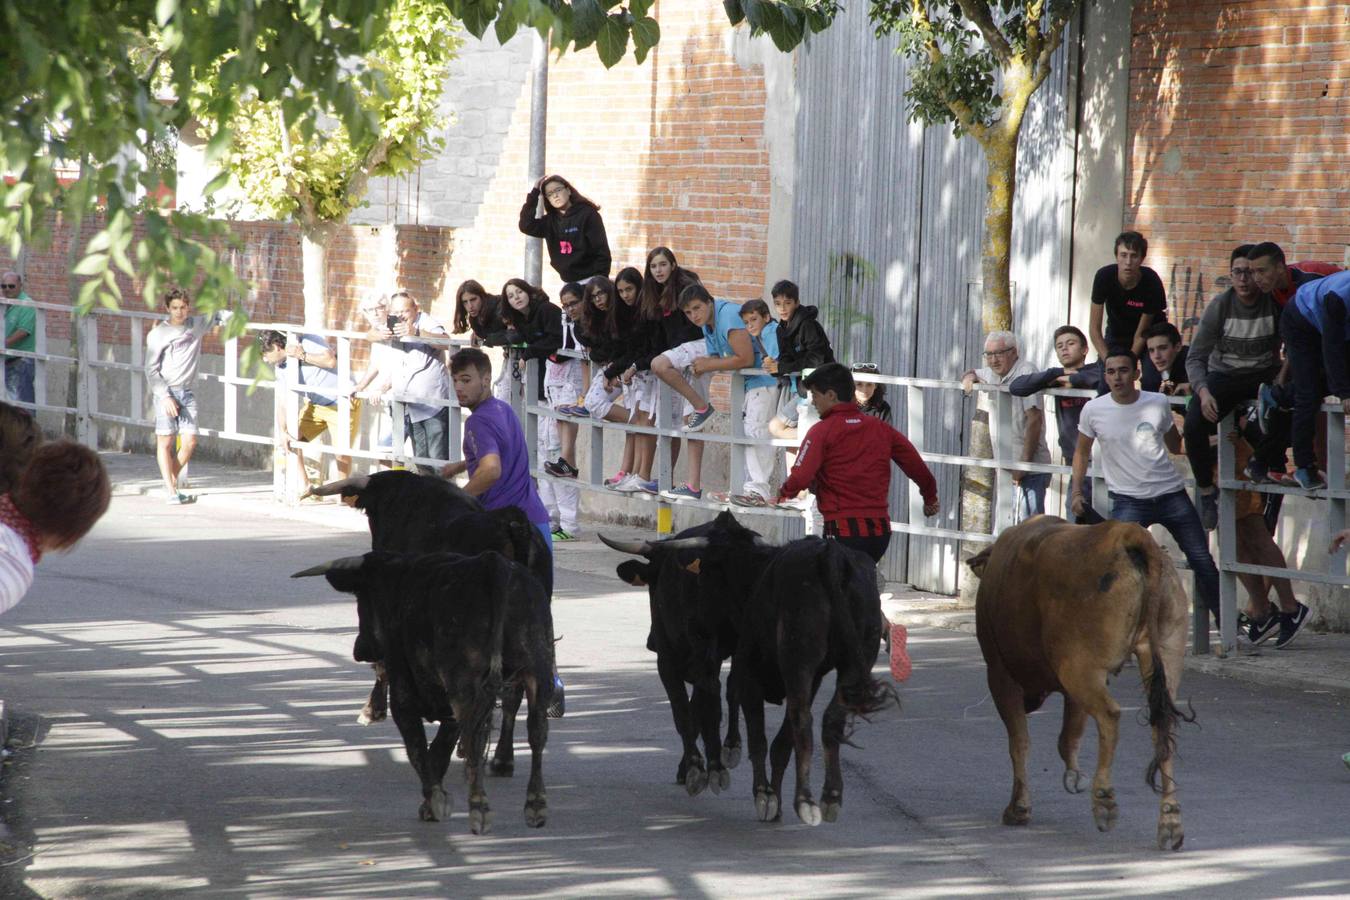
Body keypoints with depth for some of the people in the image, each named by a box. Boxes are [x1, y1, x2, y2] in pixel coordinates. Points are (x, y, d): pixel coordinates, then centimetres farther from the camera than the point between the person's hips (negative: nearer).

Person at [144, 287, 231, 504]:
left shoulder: (197, 325, 10)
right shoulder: (157, 335, -1)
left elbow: (219, 316, 28)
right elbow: (151, 370, -3)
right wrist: (164, 396, -12)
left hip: (187, 392, 4)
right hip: (166, 392, -4)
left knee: (189, 442, -3)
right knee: (165, 442, -8)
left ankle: (171, 481, 17)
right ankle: (171, 492, -8)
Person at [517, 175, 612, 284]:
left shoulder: (587, 214, -6)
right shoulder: (550, 221, 11)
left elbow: (602, 251, -9)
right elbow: (526, 226, -4)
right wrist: (535, 192, -1)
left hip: (590, 280, -6)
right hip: (568, 283, 6)